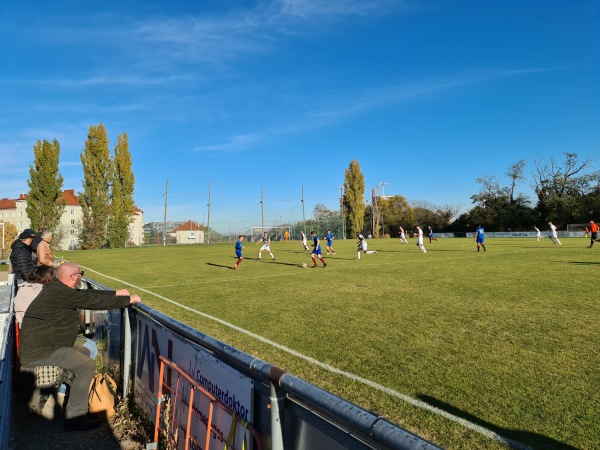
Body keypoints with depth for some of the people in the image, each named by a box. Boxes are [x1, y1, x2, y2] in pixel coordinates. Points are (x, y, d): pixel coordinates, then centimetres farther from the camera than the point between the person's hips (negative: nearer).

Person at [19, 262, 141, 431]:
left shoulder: (56, 288, 8)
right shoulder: (63, 294, -23)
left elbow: (89, 294, 12)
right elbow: (96, 301, -21)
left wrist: (116, 293, 12)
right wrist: (128, 300, -12)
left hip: (37, 345, 11)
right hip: (38, 352, -11)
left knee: (84, 353, 19)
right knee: (87, 366, -14)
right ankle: (74, 418, -6)